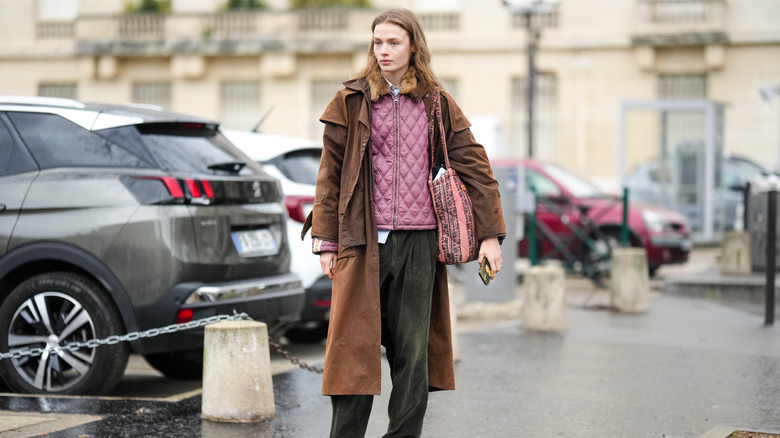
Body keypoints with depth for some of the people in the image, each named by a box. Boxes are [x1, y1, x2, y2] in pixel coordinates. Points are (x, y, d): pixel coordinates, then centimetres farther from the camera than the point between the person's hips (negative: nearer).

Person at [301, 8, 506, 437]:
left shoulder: (438, 104, 9)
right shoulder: (351, 102, 5)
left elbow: (475, 167, 10)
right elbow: (330, 175, 6)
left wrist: (489, 234, 4)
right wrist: (326, 242, 1)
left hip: (418, 243, 1)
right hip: (363, 242, -1)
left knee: (413, 351, 5)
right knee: (355, 347, -1)